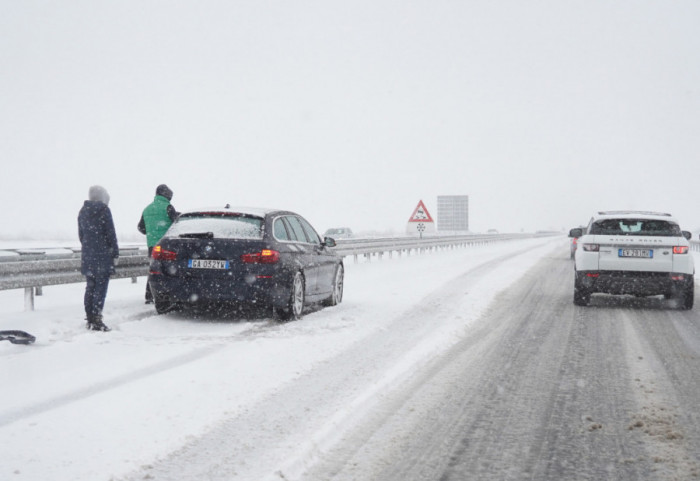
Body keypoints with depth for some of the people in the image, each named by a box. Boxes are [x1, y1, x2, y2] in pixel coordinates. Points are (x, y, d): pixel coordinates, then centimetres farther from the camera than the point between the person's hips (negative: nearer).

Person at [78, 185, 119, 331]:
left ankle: (90, 319, 15)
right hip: (103, 255, -6)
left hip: (87, 255, 7)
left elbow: (80, 234, 16)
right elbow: (110, 233, -10)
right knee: (100, 288, -5)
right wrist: (115, 253, -5)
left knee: (90, 287, 12)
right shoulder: (104, 210, -8)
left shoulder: (83, 211, 11)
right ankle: (96, 321, -9)